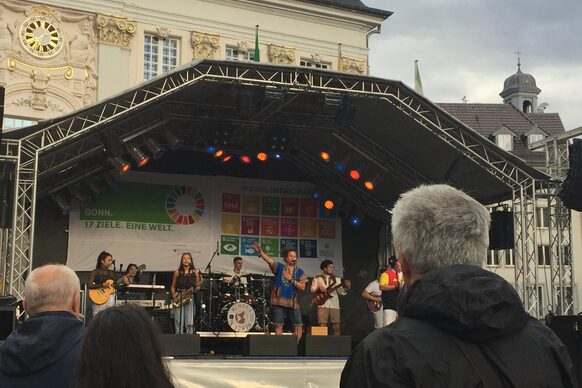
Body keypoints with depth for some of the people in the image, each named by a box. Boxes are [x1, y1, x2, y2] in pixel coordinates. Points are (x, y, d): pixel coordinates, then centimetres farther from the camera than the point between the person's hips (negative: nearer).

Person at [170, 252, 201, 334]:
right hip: (178, 299, 0)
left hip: (190, 299, 0)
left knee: (190, 324, -6)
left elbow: (198, 286, 11)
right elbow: (173, 286, 10)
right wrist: (174, 296, -5)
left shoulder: (195, 272, 5)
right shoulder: (177, 272, 5)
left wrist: (196, 288, -12)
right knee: (178, 324, -3)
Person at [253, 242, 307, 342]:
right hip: (279, 301, -2)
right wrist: (260, 251, -27)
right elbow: (269, 260, -11)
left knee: (299, 326, 0)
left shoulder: (300, 272, 9)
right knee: (278, 326, -1)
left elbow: (302, 287, 0)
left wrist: (291, 279, -10)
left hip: (293, 302, 2)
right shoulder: (279, 267, 4)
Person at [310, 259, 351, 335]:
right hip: (323, 304, -3)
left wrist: (347, 288, -11)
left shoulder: (337, 279, 15)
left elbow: (341, 292, 9)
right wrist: (319, 288, -16)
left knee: (336, 326, -2)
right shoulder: (317, 278, 9)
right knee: (322, 326, -9)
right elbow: (312, 289, 3)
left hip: (334, 305, 3)